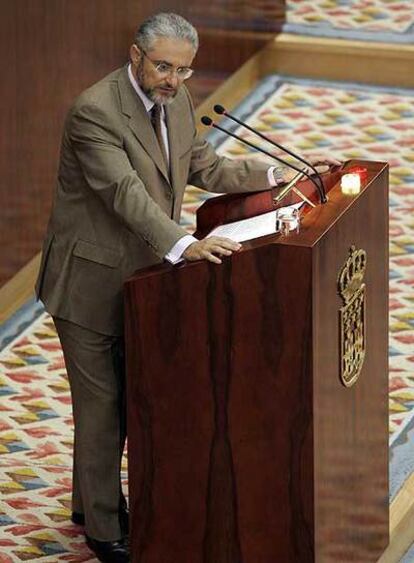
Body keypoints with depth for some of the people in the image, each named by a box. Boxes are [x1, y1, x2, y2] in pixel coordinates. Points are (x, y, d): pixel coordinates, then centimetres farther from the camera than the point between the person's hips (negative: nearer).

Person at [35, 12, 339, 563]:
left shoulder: (175, 100, 1)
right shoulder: (94, 111, -25)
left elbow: (201, 165, 14)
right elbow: (126, 193, -35)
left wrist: (275, 176, 4)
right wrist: (184, 245, -46)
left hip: (139, 274, 8)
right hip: (91, 283, -8)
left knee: (127, 398, 18)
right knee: (101, 403, 2)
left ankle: (94, 502, 36)